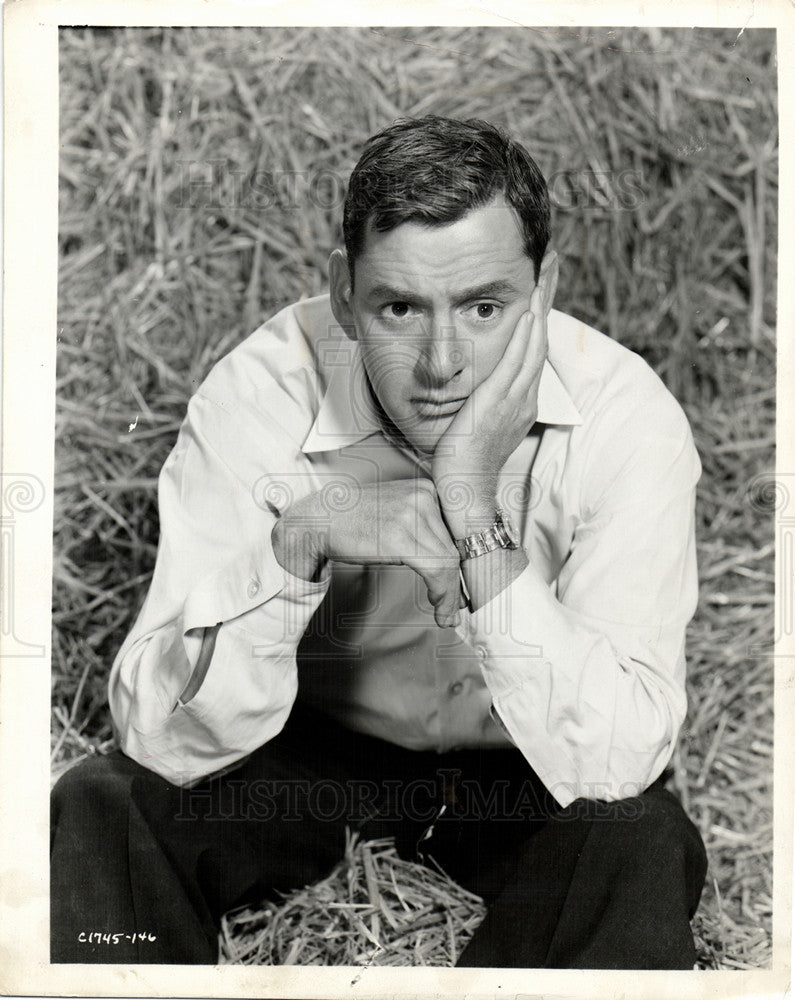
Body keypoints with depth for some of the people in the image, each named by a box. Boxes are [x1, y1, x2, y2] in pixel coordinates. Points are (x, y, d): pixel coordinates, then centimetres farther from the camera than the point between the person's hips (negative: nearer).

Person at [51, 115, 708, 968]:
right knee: (103, 810, -24)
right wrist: (300, 543, -42)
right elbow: (163, 736, -27)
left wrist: (480, 517, -40)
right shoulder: (261, 395, -23)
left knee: (636, 849, -31)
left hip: (525, 768, 0)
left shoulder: (624, 414, -25)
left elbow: (616, 760, -32)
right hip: (312, 746, 1)